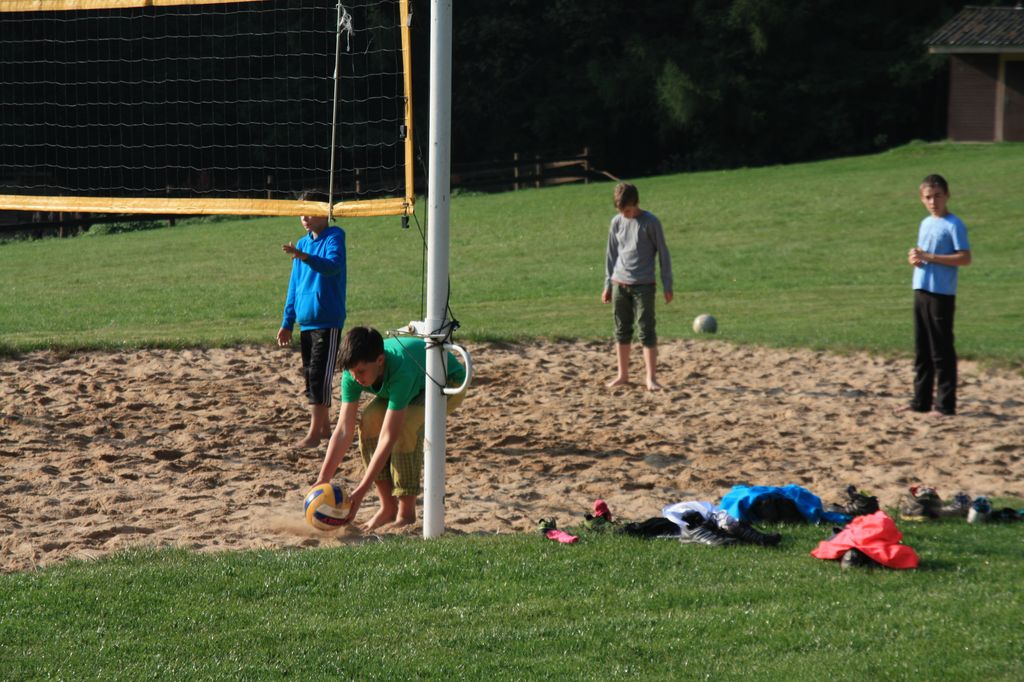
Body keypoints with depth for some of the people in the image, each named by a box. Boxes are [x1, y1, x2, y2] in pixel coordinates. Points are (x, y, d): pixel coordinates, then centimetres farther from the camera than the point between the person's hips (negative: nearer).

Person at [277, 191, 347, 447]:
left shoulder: (334, 237, -7)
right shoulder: (303, 244, 13)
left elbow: (333, 266, -27)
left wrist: (305, 257, -43)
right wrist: (287, 322, 15)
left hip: (328, 322, -7)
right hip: (306, 321, 7)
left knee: (320, 376, -10)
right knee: (310, 376, 10)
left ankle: (315, 432, -8)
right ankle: (324, 426, 19)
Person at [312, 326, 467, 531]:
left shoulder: (400, 372, -43)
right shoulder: (354, 373, -24)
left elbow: (388, 439, -41)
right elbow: (343, 431, -21)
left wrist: (361, 491, -41)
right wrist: (322, 481, -27)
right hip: (418, 385, 7)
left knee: (405, 424, -32)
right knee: (370, 420, -18)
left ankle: (406, 514, -21)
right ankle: (388, 508, -5)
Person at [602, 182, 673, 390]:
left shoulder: (650, 222, -7)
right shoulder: (617, 222, 6)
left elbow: (663, 254, -3)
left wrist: (667, 285, -5)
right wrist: (608, 284, 12)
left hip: (644, 285, -4)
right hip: (619, 284, 4)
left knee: (646, 332, -6)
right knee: (622, 331, 9)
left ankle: (651, 378, -3)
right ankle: (623, 375, 17)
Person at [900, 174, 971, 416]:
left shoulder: (953, 224, -9)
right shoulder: (925, 224, 15)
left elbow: (965, 258, -16)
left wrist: (929, 256, -19)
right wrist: (914, 258, -1)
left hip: (942, 294, -8)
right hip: (921, 291, 8)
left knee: (942, 351, -5)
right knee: (922, 350, 12)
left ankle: (946, 404, -2)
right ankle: (921, 401, 19)